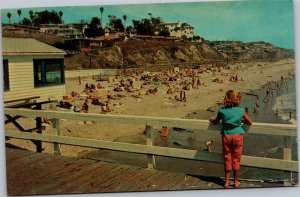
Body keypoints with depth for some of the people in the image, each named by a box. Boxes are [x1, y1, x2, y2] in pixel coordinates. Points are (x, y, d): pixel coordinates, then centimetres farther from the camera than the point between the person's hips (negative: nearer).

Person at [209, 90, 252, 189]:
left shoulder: (222, 110, -5)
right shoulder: (241, 111, -6)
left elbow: (216, 122, 10)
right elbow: (249, 122, 5)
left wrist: (211, 119, 32)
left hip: (226, 135, 0)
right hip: (237, 135, 0)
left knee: (227, 159, 12)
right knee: (236, 159, 10)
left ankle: (226, 182, 17)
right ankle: (236, 181, 18)